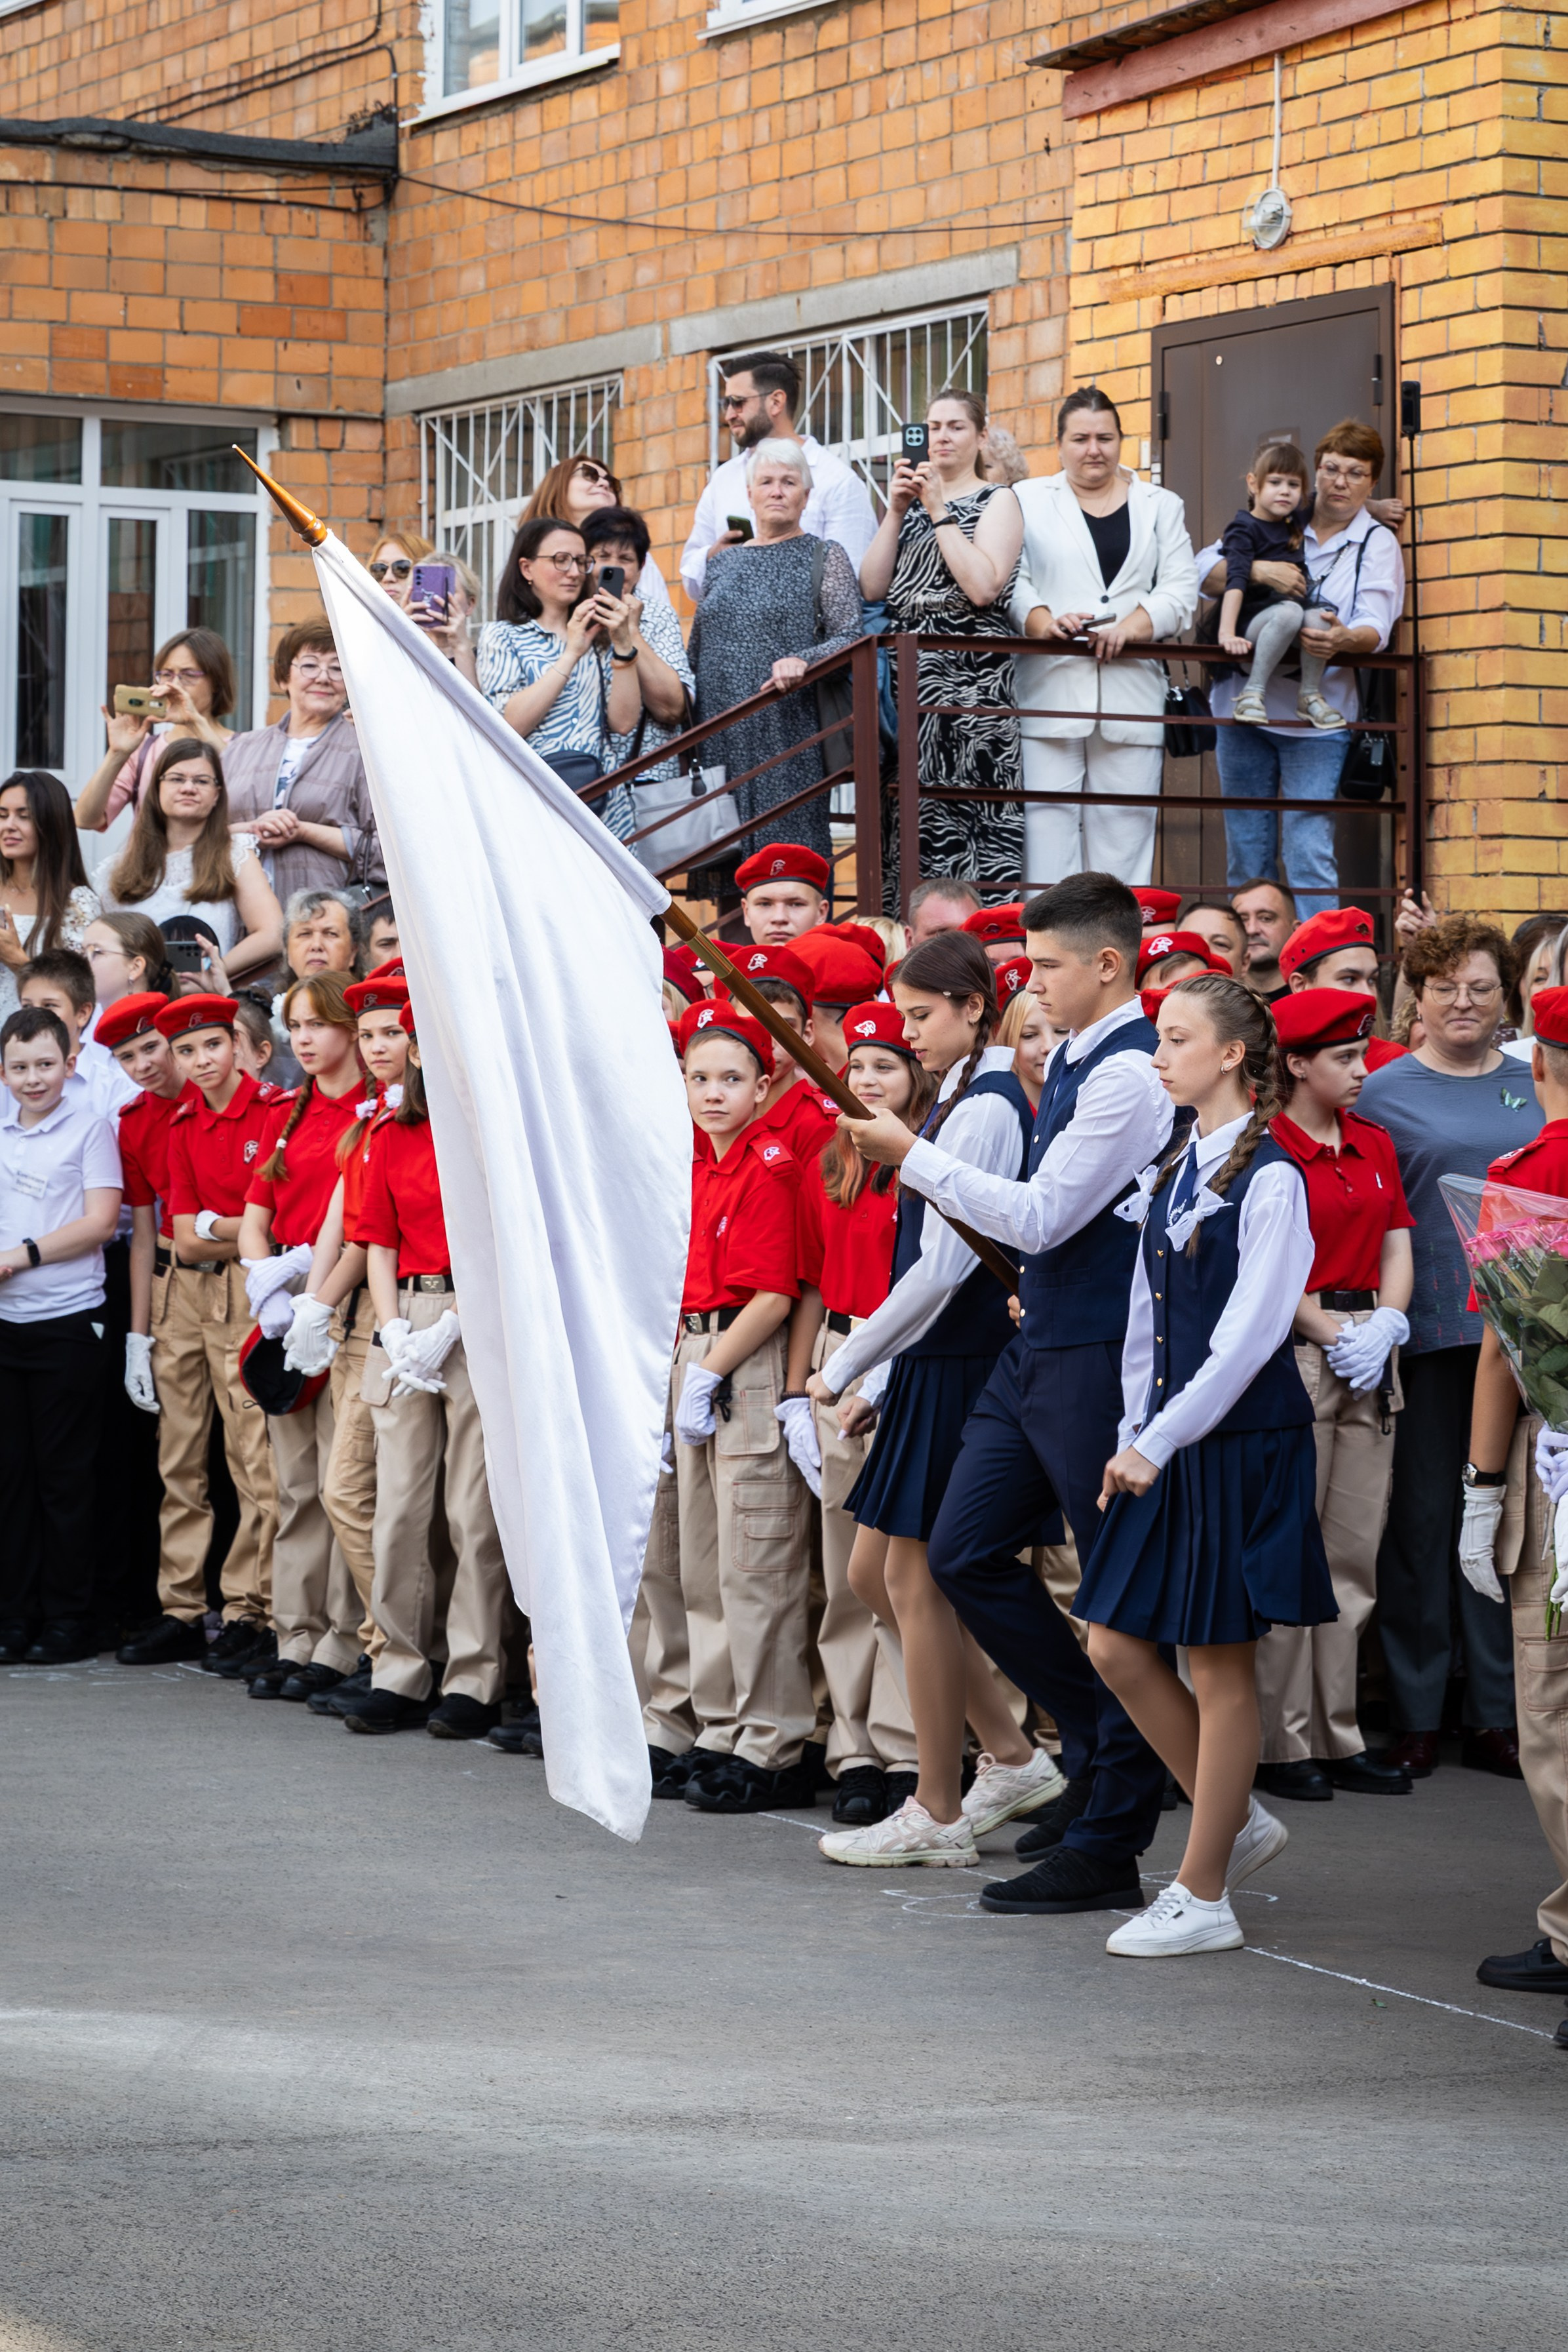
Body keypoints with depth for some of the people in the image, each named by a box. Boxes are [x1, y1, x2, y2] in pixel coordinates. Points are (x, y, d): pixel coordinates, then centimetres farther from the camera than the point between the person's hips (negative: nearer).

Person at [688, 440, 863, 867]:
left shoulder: (824, 557, 4)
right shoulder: (725, 562, 17)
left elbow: (851, 639, -6)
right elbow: (697, 649, 23)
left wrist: (804, 662, -24)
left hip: (786, 731, -4)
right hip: (719, 732, 4)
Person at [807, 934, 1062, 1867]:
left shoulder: (983, 1111, -16)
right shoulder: (964, 1101, 14)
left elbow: (943, 1267, -22)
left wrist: (844, 1368, -14)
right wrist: (874, 1375, 15)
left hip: (962, 1369, -10)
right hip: (936, 1363, 10)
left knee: (918, 1581, -3)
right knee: (878, 1573, 13)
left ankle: (938, 1816, 5)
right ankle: (1013, 1758, 20)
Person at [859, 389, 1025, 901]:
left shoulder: (997, 501, 2)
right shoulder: (910, 501, 18)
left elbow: (983, 586, -14)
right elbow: (872, 588, 7)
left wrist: (940, 512, -10)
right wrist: (896, 512, -1)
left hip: (971, 672, -5)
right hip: (908, 675, 5)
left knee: (968, 812, -11)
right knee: (908, 816, 1)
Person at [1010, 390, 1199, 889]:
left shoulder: (1161, 507, 18)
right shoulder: (1028, 501, 13)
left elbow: (1180, 587, 7)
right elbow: (1011, 581, 2)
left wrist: (1135, 625, -12)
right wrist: (1043, 622, -18)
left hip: (1130, 693, 2)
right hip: (1051, 692, -2)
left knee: (1124, 828, -1)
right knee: (1047, 827, -8)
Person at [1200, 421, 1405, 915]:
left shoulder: (1377, 543, 3)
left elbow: (1375, 628, -10)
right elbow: (1203, 572, -1)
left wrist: (1345, 639, -33)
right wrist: (1258, 570, -19)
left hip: (1317, 719, -3)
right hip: (1245, 706, 3)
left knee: (1308, 851, -11)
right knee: (1245, 848, 8)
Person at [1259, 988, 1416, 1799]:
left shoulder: (1374, 1145, 14)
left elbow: (1397, 1246, 12)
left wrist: (1387, 1324, -5)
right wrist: (1334, 1336, -14)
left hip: (1367, 1354, 7)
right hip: (1292, 1356, -7)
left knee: (1354, 1554, 8)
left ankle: (1336, 1736, 13)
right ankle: (1280, 1743, 2)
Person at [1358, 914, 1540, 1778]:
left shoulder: (1531, 1085, 11)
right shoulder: (1383, 1092, 0)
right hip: (1426, 1325, -3)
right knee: (1421, 1512, 0)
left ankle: (1495, 1714, 12)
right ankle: (1414, 1715, 7)